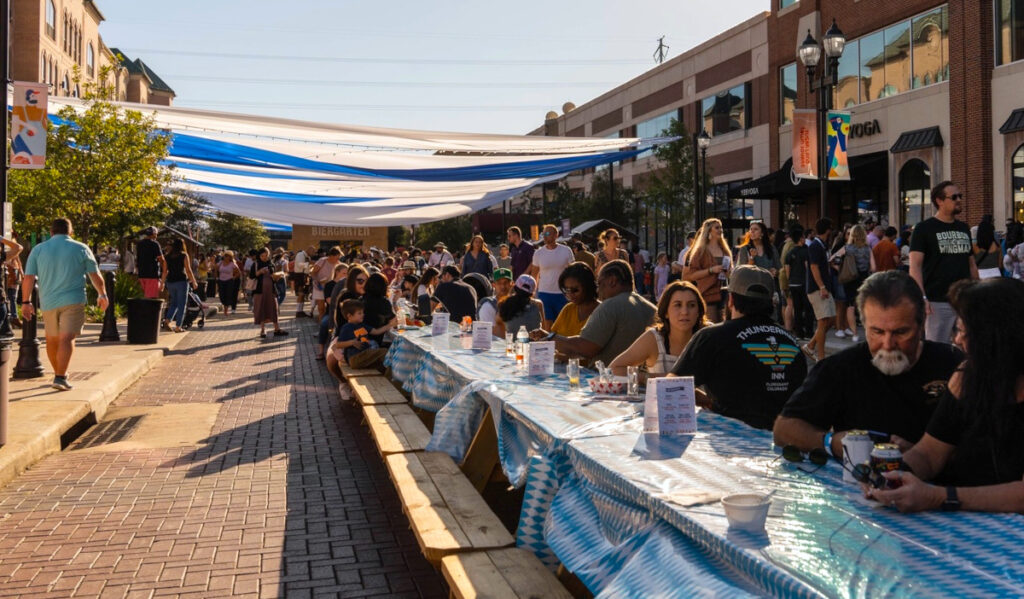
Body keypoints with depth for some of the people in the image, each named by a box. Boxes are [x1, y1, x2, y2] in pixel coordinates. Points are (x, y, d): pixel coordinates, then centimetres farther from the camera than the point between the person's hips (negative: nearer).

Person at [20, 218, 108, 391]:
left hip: (48, 302, 3)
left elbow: (28, 278, 2)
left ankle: (59, 373, 32)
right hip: (73, 301, -3)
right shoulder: (81, 249, 2)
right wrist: (102, 295, 18)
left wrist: (26, 301, 7)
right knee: (67, 338, -9)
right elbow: (95, 276, 5)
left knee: (52, 340, 18)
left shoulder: (39, 249, 7)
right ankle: (60, 377, -21)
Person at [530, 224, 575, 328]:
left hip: (562, 293, 0)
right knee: (547, 324, 2)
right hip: (544, 294, 1)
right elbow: (534, 275, 8)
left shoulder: (566, 251, -2)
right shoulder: (538, 253, 1)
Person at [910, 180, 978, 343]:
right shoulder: (924, 229, -4)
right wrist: (921, 297, -22)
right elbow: (915, 265, -11)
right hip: (938, 303, -6)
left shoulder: (964, 229, 15)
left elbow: (971, 264, 21)